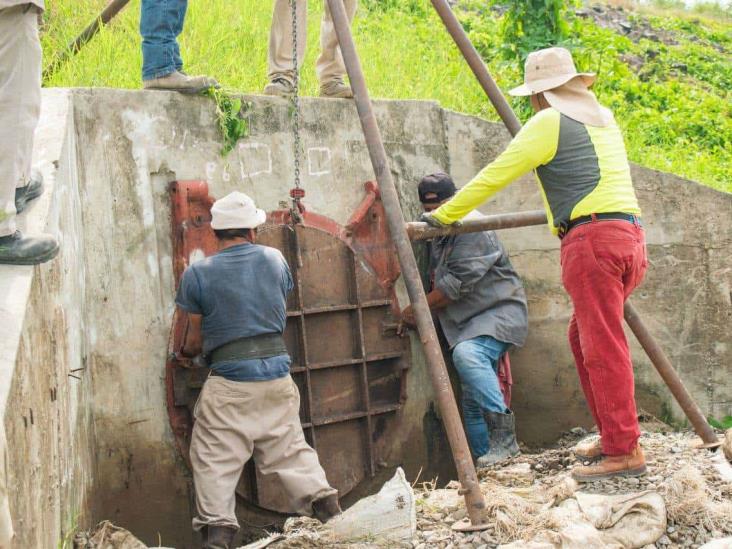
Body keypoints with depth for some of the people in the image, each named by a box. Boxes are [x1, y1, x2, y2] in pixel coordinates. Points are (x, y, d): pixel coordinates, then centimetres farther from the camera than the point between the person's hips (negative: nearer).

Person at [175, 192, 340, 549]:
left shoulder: (197, 274, -3)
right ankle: (325, 503, 10)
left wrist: (185, 352, 25)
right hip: (277, 372, 4)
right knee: (290, 449, 15)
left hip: (229, 378, -4)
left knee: (215, 459, 2)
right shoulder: (275, 259, 6)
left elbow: (195, 338, 3)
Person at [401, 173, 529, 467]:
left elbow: (457, 283, -19)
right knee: (472, 399, 2)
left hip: (500, 311, -9)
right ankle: (487, 459, 6)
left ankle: (502, 430, -34)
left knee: (468, 354, -35)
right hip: (469, 322, 9)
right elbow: (439, 284, 24)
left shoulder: (473, 229, -13)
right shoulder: (439, 235, 17)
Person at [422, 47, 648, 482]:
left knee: (603, 348, -7)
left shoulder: (549, 123, -2)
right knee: (583, 337, 17)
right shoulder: (604, 119, 23)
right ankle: (613, 435, 18)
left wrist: (443, 216, 8)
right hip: (630, 237, 8)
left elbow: (494, 176, 0)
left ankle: (625, 451, -7)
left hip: (592, 238, -8)